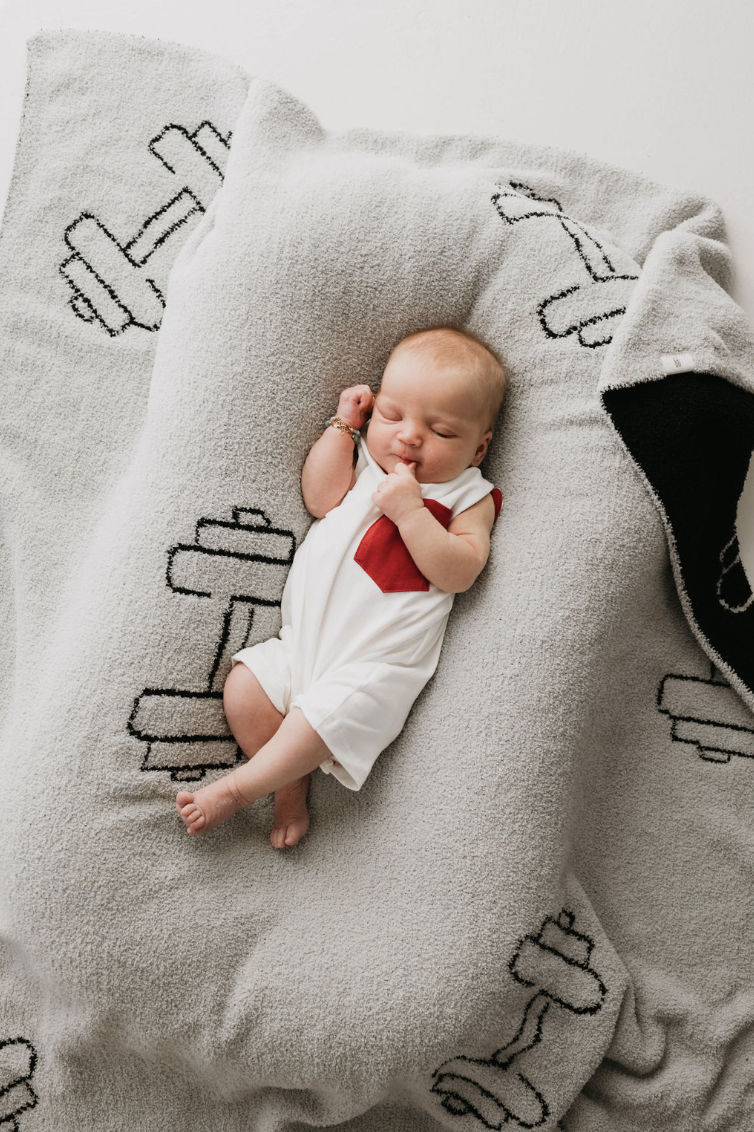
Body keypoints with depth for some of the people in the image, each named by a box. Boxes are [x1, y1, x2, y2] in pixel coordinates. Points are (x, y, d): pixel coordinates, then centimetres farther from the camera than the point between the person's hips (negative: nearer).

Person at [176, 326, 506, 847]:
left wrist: (410, 509, -21)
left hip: (377, 660, -5)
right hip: (304, 637, 5)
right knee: (243, 690, -8)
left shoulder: (468, 497, 2)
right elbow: (320, 499, -2)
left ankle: (237, 788, -1)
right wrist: (343, 424, -1)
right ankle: (292, 784, 7)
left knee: (323, 716, -24)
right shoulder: (367, 460, 15)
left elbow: (458, 573, -12)